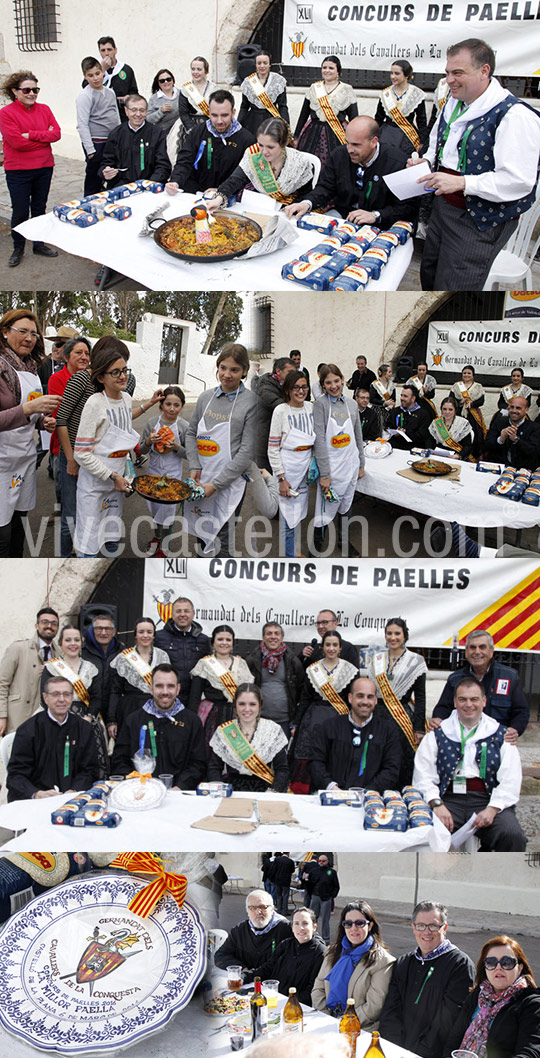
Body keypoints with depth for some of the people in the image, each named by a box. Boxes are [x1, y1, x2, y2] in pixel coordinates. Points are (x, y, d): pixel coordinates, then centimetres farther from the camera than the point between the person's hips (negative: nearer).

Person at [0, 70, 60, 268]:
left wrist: (31, 135, -17)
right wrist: (44, 136, -11)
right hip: (18, 171, -4)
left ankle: (39, 244, 28)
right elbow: (17, 142, -18)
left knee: (39, 208, 14)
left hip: (44, 168, 4)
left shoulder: (44, 109, 6)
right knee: (20, 212, 0)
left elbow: (56, 133, -6)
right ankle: (18, 249, 15)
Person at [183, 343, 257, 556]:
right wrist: (194, 467, -3)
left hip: (230, 483, -5)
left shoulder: (251, 402, -9)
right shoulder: (205, 397, 7)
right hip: (201, 479, 5)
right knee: (200, 533, 15)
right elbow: (191, 433, 14)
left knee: (225, 542, -1)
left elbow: (247, 451, -12)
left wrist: (216, 484, -14)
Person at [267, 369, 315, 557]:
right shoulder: (281, 411, -11)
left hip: (306, 468, 6)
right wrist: (281, 478, -15)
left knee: (299, 516, 13)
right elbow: (273, 448, -11)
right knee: (288, 518, -2)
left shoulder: (310, 408, 5)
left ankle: (295, 554, 25)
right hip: (287, 469, -5)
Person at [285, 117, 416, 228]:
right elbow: (325, 188, 9)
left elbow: (408, 207, -10)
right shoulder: (339, 155, 3)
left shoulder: (398, 163, -12)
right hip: (340, 216, 5)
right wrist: (307, 203, -14)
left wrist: (375, 216, -24)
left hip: (376, 227, -5)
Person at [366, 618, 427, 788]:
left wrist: (419, 729, -6)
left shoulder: (415, 661, 1)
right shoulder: (376, 658, 11)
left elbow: (420, 697, -1)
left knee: (402, 766, -2)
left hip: (402, 717, -3)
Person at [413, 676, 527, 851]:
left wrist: (492, 809, -12)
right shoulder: (437, 735, 15)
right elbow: (423, 776, 5)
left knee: (513, 836, -29)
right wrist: (436, 805, -14)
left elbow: (510, 781, 5)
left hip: (487, 800, 1)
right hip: (449, 799, -1)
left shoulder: (500, 736, 16)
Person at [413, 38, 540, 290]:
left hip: (479, 222, -8)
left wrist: (461, 182, -29)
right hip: (442, 209, 8)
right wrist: (426, 161, 5)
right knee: (429, 278, 18)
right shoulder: (453, 104, 8)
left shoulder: (514, 116, -20)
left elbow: (519, 181, -27)